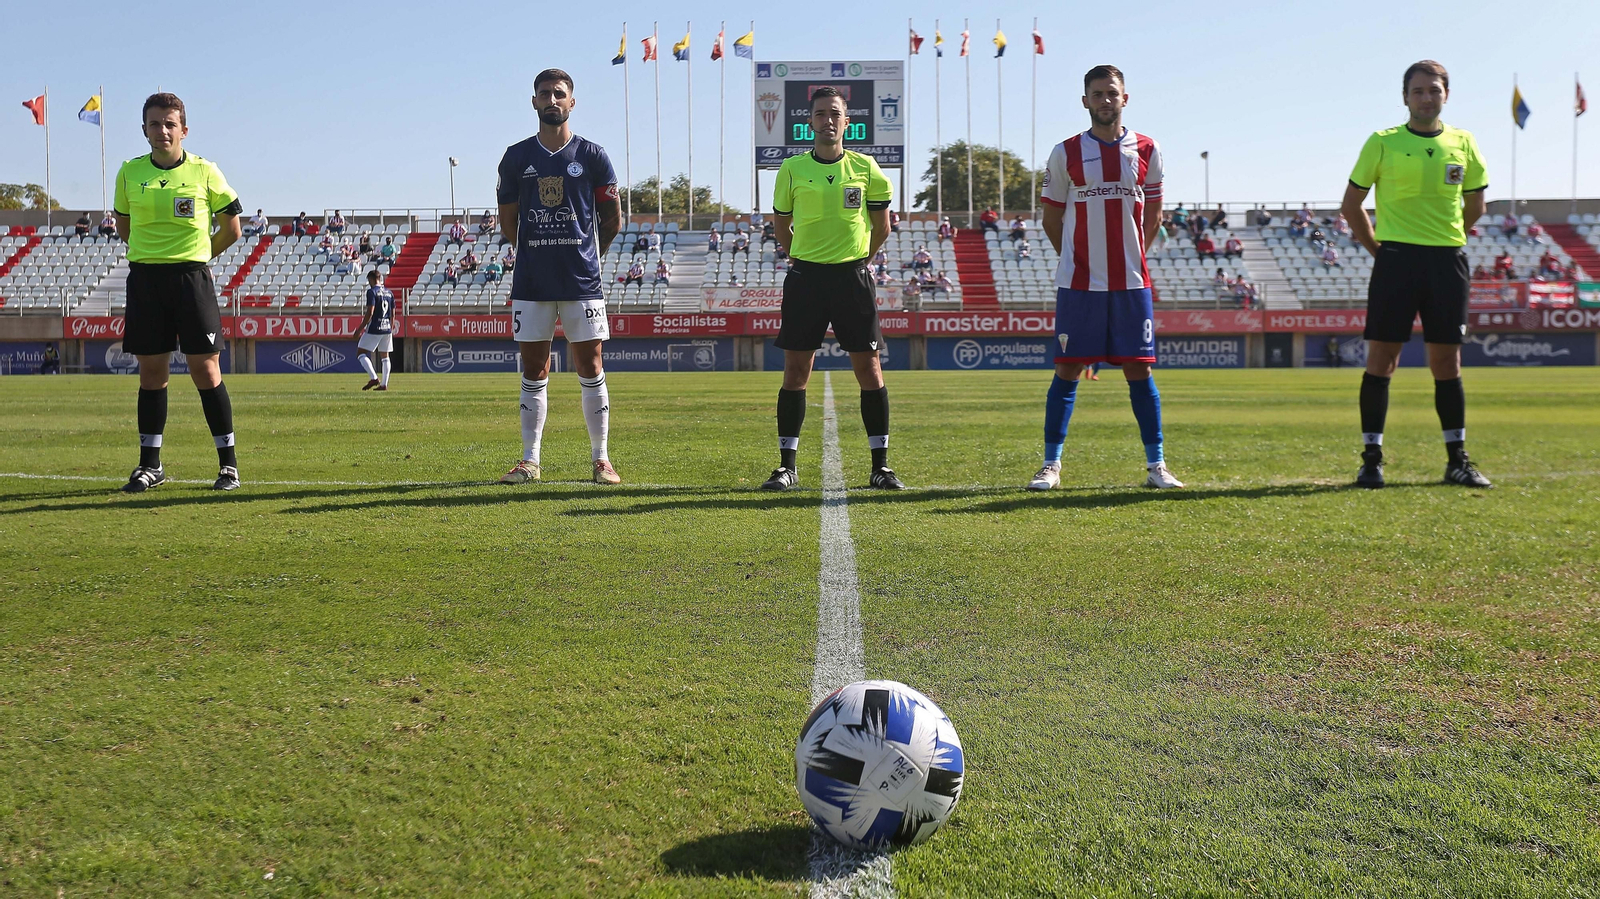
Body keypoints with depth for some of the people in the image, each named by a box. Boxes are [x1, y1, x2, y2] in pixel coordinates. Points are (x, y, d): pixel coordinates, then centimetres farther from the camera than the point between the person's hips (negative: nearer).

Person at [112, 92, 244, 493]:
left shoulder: (205, 171, 0)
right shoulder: (129, 172, 6)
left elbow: (231, 229, 8)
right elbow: (124, 226, 20)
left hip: (192, 278, -2)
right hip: (144, 279, 2)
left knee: (205, 369, -4)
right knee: (151, 370, 6)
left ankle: (228, 463, 5)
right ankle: (150, 464, 15)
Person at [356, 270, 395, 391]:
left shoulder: (372, 291, -9)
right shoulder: (389, 292, 12)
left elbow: (370, 313, -16)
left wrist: (360, 329, -11)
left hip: (374, 329, -7)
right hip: (387, 329, 7)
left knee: (361, 354, 0)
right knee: (384, 356, 13)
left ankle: (374, 378, -16)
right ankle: (384, 384, 10)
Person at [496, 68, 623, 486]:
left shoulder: (592, 156, 2)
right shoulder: (516, 157, 6)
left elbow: (613, 220, 9)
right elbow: (508, 221, 15)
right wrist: (538, 253, 14)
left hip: (582, 280, -2)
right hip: (531, 282, 2)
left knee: (589, 369, 1)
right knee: (534, 371, 6)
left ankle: (601, 459, 10)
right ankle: (530, 460, 12)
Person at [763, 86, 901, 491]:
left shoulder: (865, 168, 2)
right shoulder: (792, 169, 3)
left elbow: (881, 226, 14)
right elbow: (781, 224, 16)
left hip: (852, 276, 0)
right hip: (804, 278, 0)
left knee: (869, 369, -1)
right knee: (795, 371, 0)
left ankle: (881, 465, 8)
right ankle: (787, 465, 9)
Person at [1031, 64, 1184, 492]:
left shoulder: (1147, 150, 7)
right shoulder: (1065, 153, 2)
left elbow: (1153, 214, 15)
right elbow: (1051, 217, 9)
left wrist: (1132, 257, 12)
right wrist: (1079, 259, 11)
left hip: (1131, 281, 1)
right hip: (1079, 283, -1)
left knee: (1139, 369, 3)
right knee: (1067, 369, -1)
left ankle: (1156, 465, 11)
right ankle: (1051, 465, 6)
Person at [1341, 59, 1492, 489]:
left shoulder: (1463, 144, 9)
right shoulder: (1382, 143, 1)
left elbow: (1475, 204, 20)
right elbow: (1351, 203, 5)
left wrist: (1442, 237, 15)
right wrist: (1378, 248, 4)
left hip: (1448, 261, 3)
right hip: (1395, 259, -2)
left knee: (1447, 361, 6)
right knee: (1381, 358, -4)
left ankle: (1457, 460, 14)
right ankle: (1371, 459, 3)